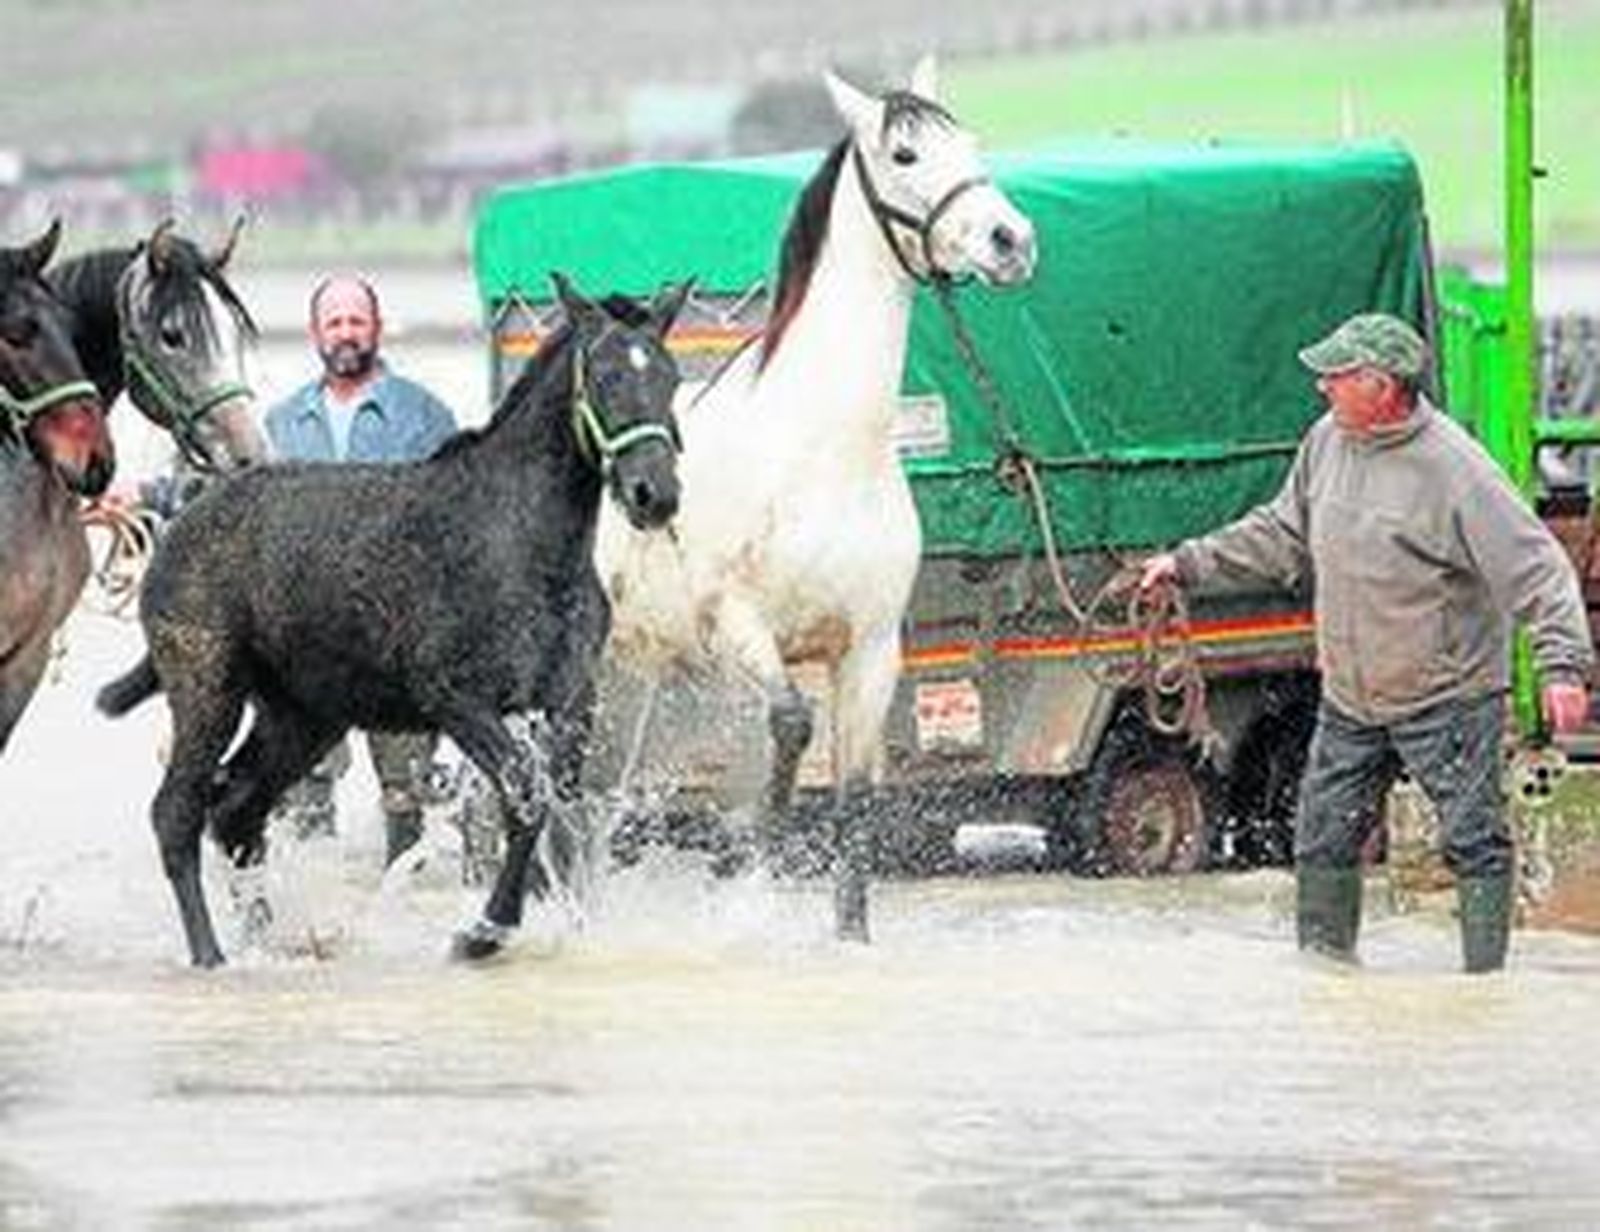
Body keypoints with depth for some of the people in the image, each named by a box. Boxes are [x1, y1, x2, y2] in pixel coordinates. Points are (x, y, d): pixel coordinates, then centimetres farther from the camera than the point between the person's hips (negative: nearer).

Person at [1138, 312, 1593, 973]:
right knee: (1323, 841, 10)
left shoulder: (1453, 469, -19)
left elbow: (1536, 567, -20)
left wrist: (1563, 666, -29)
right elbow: (1280, 535, 19)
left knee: (1474, 844, -4)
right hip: (1349, 700, 7)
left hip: (1447, 696, -7)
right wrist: (1188, 563, 19)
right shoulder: (1328, 442, 3)